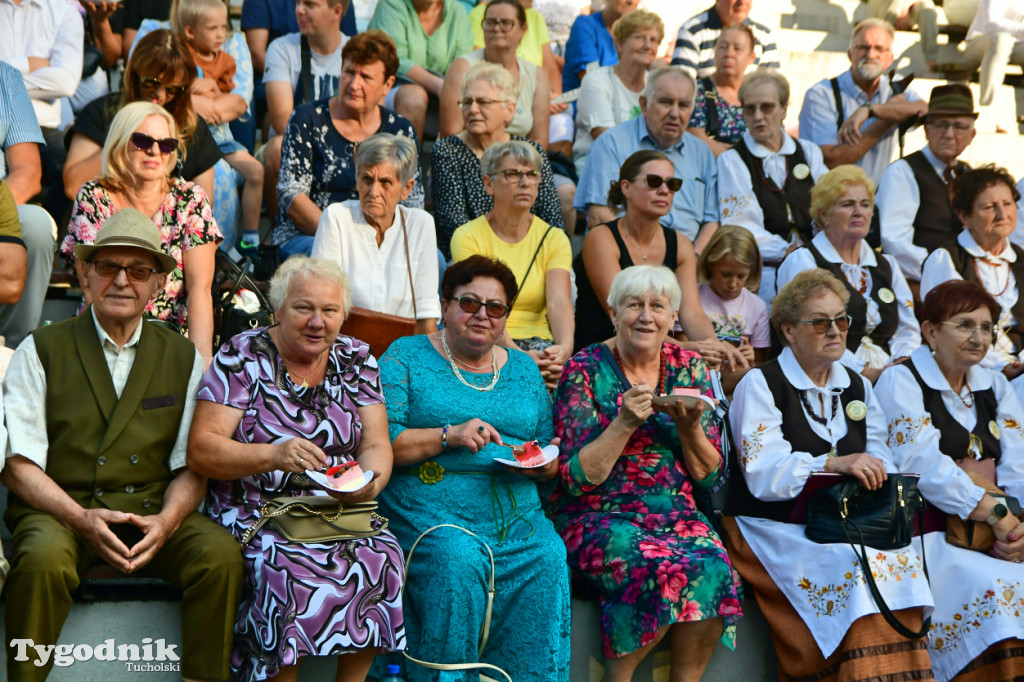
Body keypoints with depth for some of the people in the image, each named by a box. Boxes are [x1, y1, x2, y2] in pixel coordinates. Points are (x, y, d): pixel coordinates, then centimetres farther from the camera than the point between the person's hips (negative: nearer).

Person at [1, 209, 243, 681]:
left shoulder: (184, 359, 12)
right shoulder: (41, 351, 4)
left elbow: (192, 468, 7)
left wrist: (165, 521, -14)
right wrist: (82, 519, -18)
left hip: (152, 518, 2)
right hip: (60, 513, -2)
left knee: (221, 553, -25)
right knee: (44, 558, -34)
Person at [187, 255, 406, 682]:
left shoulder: (356, 360, 10)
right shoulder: (243, 356, -2)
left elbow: (376, 444, 5)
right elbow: (201, 451, -9)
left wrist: (367, 484, -19)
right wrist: (274, 456, -26)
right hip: (256, 513, -3)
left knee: (383, 559, -25)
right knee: (286, 569, -33)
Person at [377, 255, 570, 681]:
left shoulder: (523, 370, 20)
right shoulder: (407, 357, 7)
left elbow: (553, 458, 23)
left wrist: (545, 463, -1)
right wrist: (449, 435, -15)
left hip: (517, 514, 4)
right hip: (429, 511, -3)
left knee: (548, 558, -25)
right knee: (458, 560, -32)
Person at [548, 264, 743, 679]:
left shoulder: (689, 369, 7)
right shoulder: (586, 370, -4)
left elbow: (709, 477, 8)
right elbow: (577, 478, -9)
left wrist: (690, 427, -10)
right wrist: (625, 423, -20)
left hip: (675, 514, 4)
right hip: (599, 517, -4)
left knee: (714, 568, -27)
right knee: (667, 570, -31)